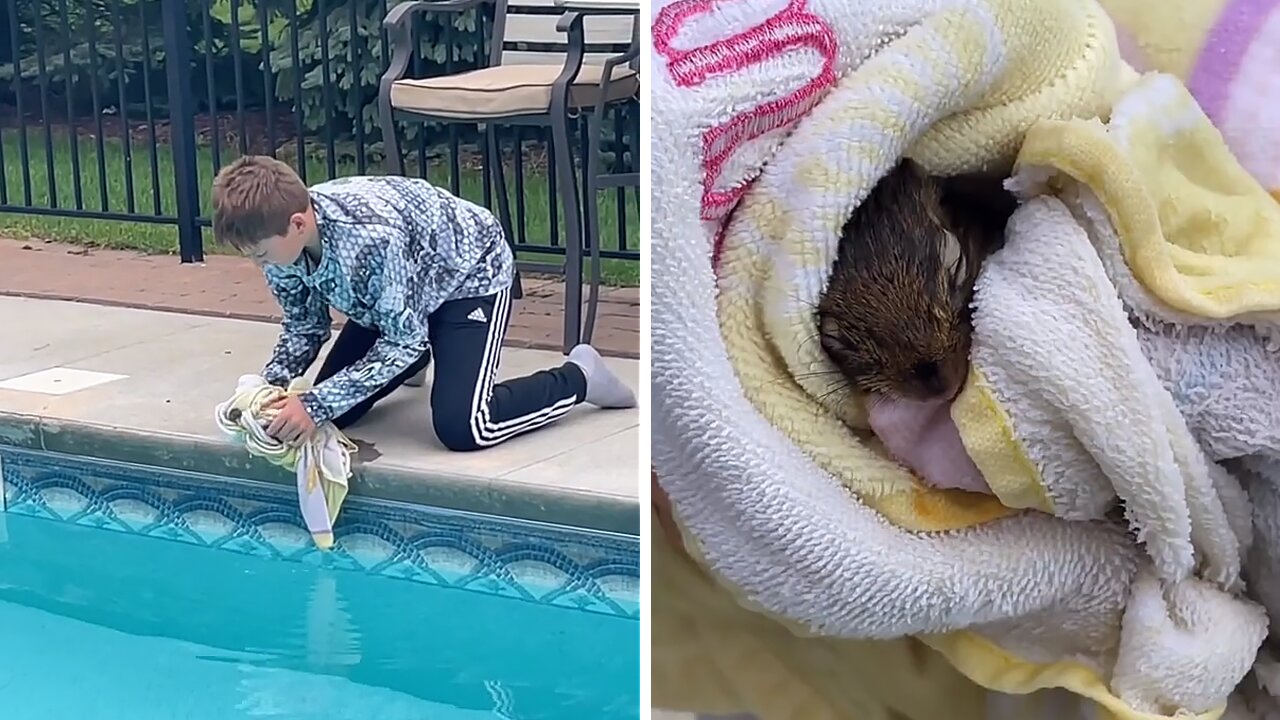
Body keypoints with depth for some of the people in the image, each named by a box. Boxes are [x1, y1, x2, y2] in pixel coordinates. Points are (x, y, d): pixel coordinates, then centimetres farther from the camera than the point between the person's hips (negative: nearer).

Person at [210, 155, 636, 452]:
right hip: (399, 289, 7)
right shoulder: (280, 239, -19)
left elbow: (404, 341, -32)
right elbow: (304, 325, -3)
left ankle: (579, 376, 1)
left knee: (461, 428, -22)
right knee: (335, 409, 1)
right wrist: (269, 384, -22)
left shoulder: (371, 238, -42)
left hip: (470, 274, -7)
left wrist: (315, 405, -37)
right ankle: (415, 362, 31)